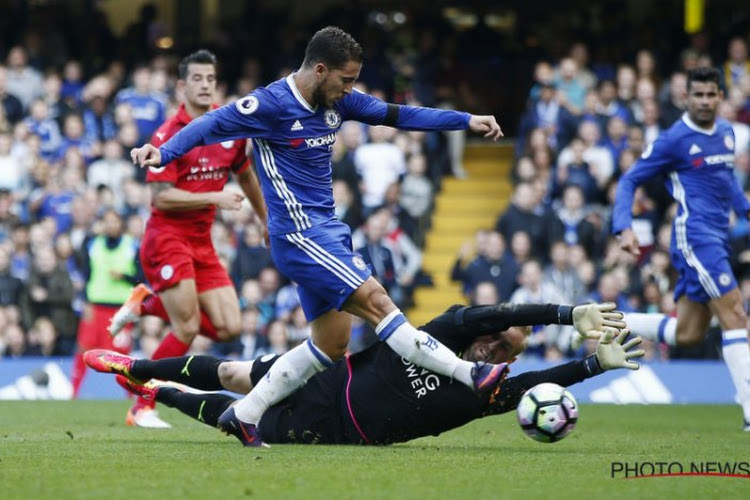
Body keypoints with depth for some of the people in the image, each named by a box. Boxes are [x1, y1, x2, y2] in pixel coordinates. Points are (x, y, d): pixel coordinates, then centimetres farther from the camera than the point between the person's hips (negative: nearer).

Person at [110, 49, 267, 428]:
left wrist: (265, 219, 32)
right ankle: (141, 408, 1)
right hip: (167, 237, -7)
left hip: (202, 241, 7)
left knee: (228, 328, -1)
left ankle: (147, 304, 18)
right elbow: (161, 197, -18)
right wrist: (215, 198, -22)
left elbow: (244, 173, 25)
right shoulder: (169, 136, -13)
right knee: (188, 329, -14)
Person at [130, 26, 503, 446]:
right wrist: (163, 153, -30)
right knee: (377, 302, -16)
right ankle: (468, 374, -18)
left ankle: (244, 415, 15)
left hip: (327, 231, 9)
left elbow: (398, 115, 12)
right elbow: (209, 127, -14)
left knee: (331, 345, 9)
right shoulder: (271, 104, -15)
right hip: (301, 234, -9)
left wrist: (467, 121, 9)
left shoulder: (338, 100, 6)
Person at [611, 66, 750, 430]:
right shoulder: (675, 139, -8)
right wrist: (624, 228, -15)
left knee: (687, 334, 9)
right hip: (695, 234, -8)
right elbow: (629, 181, -3)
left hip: (718, 237, 8)